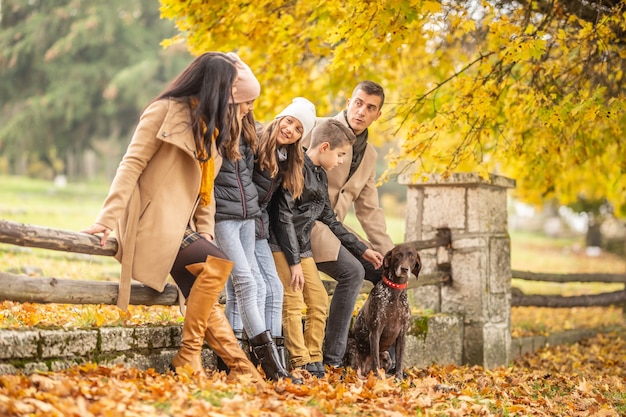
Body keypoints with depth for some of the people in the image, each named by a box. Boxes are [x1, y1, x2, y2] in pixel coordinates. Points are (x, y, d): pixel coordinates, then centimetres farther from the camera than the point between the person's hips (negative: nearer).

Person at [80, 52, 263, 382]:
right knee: (218, 263, -24)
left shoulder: (210, 125, 19)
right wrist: (108, 218, -21)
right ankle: (188, 357, -18)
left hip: (182, 228, 8)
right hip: (154, 222, -8)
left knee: (203, 300, -4)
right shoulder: (166, 110, -5)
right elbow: (132, 163, -12)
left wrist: (205, 233, 7)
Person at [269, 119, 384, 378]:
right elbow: (284, 216, -18)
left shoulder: (320, 176, 15)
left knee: (319, 300, 8)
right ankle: (301, 365, -10)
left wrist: (362, 250, 22)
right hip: (281, 246, -10)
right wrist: (294, 262, -18)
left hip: (302, 248, 10)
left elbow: (330, 221, 22)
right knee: (293, 302, -12)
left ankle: (314, 362, 14)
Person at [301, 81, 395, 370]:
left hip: (334, 229, 8)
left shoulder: (369, 156, 15)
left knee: (384, 271, 3)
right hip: (305, 222, -8)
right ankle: (331, 358, -18)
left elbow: (369, 211, 16)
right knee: (352, 271, -25)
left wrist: (389, 256, 10)